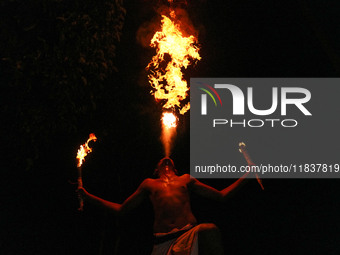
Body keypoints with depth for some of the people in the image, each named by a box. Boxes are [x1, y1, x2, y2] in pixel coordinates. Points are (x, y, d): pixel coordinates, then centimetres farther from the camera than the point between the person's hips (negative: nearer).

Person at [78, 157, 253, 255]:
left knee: (209, 230, -35)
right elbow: (121, 209, 32)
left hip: (190, 235, -1)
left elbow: (221, 196, 28)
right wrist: (89, 197, 29)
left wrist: (246, 175, 25)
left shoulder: (186, 179, 28)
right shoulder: (149, 184, 28)